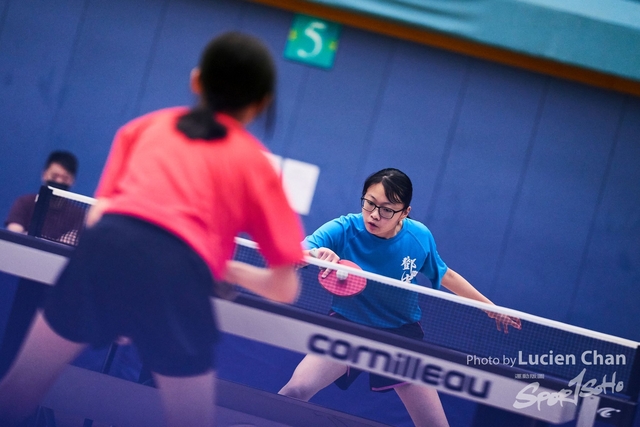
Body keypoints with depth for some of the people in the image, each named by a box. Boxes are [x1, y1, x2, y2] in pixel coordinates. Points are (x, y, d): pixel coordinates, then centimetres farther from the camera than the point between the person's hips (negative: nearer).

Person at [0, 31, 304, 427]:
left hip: (105, 245, 3)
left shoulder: (146, 125, 27)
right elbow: (285, 289, 18)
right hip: (179, 270, -2)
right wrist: (231, 268, 34)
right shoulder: (257, 161, 20)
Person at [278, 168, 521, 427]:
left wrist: (490, 307, 15)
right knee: (296, 390, -24)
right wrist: (315, 254, -57)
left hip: (401, 334, 2)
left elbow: (444, 275, 9)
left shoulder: (420, 237, -11)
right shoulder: (343, 230, -20)